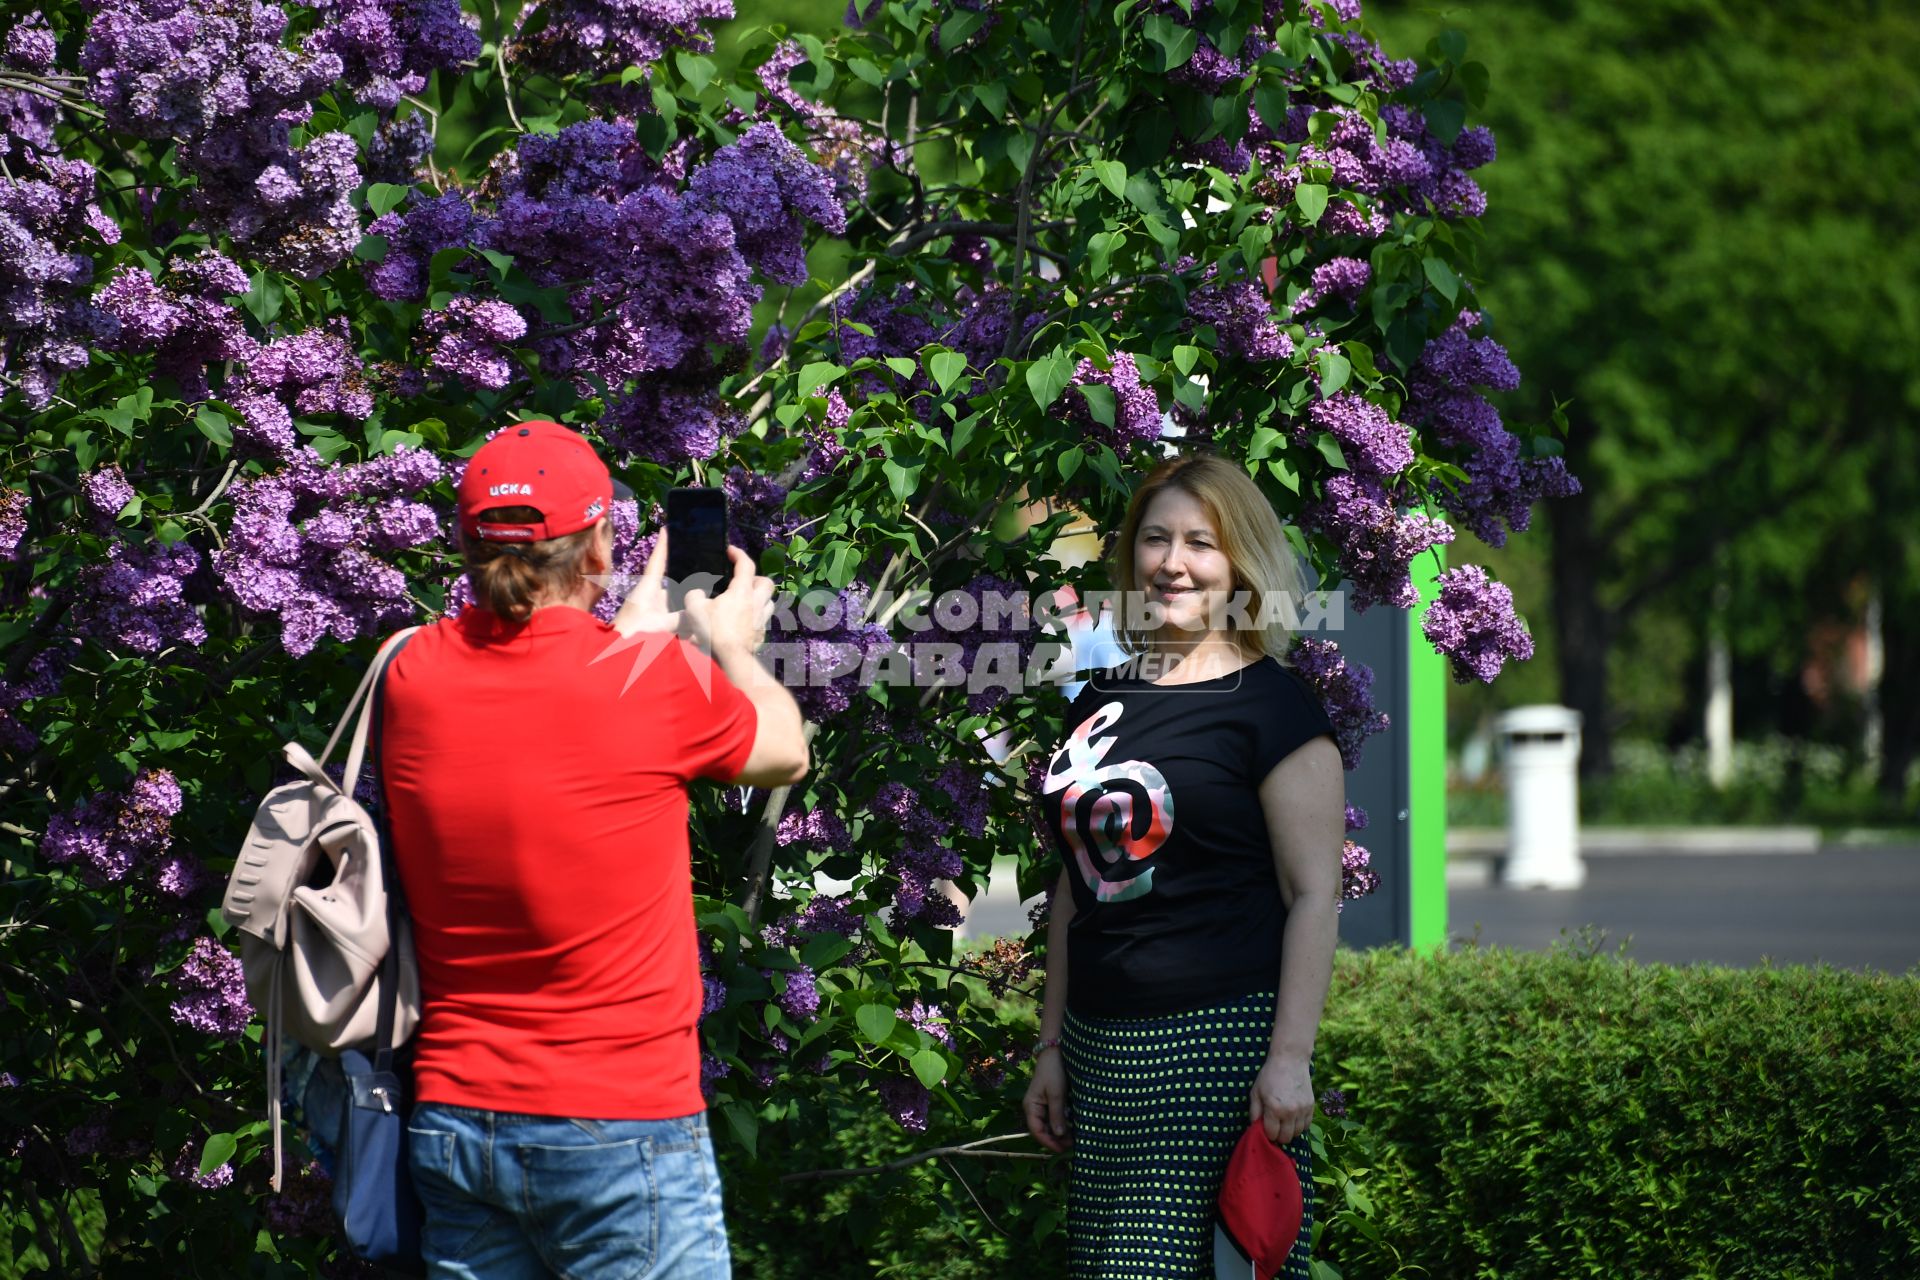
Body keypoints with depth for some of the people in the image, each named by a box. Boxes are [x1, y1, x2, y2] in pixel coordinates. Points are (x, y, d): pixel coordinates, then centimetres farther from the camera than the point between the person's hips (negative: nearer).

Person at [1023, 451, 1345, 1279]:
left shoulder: (1271, 705, -3)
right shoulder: (1101, 703, 15)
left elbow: (1314, 893, -8)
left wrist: (1291, 1056, -15)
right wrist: (1052, 1046, 17)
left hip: (1220, 1044, -6)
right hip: (1101, 1051, 6)